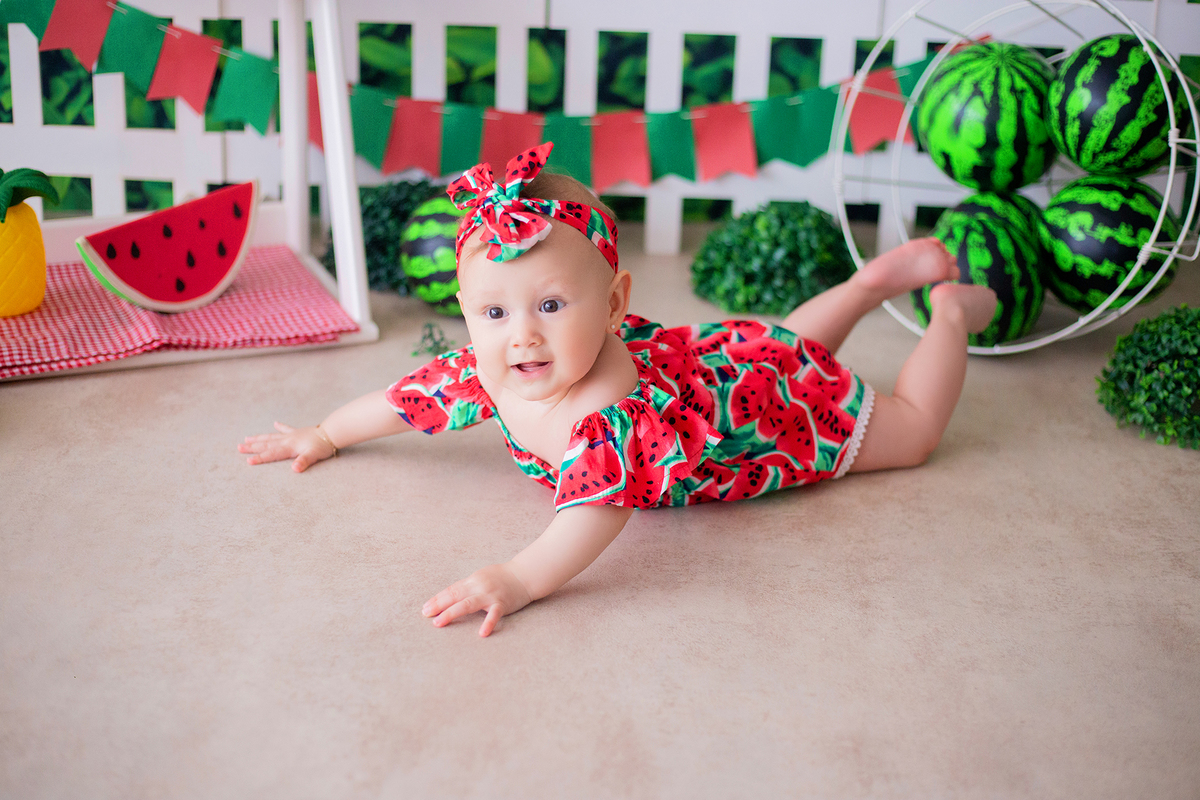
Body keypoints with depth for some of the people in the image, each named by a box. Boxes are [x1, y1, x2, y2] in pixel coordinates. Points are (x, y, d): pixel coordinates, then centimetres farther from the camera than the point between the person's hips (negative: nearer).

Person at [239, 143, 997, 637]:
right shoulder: (487, 371, -25)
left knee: (912, 428, 13)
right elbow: (407, 397, -9)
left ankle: (951, 307, 33)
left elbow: (599, 506, -63)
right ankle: (885, 274, 51)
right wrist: (322, 436, -1)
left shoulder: (614, 409, -49)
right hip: (702, 350, 7)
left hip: (780, 404, -7)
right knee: (794, 335, 37)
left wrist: (519, 579, -74)